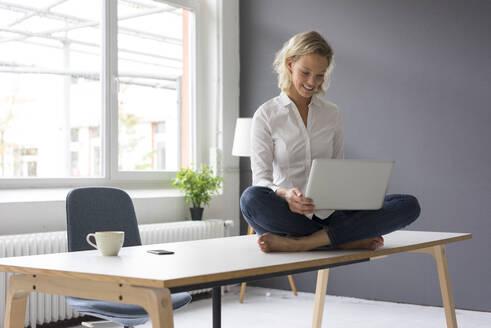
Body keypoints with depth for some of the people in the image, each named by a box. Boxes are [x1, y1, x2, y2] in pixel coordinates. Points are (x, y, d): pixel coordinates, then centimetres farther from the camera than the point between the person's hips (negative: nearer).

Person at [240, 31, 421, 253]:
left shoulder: (332, 114, 15)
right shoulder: (266, 115, 4)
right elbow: (261, 179, -4)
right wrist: (285, 194, -27)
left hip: (328, 214, 4)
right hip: (288, 215, -3)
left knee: (409, 205, -19)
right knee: (251, 199, -37)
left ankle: (297, 243, -30)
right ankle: (350, 240, -26)